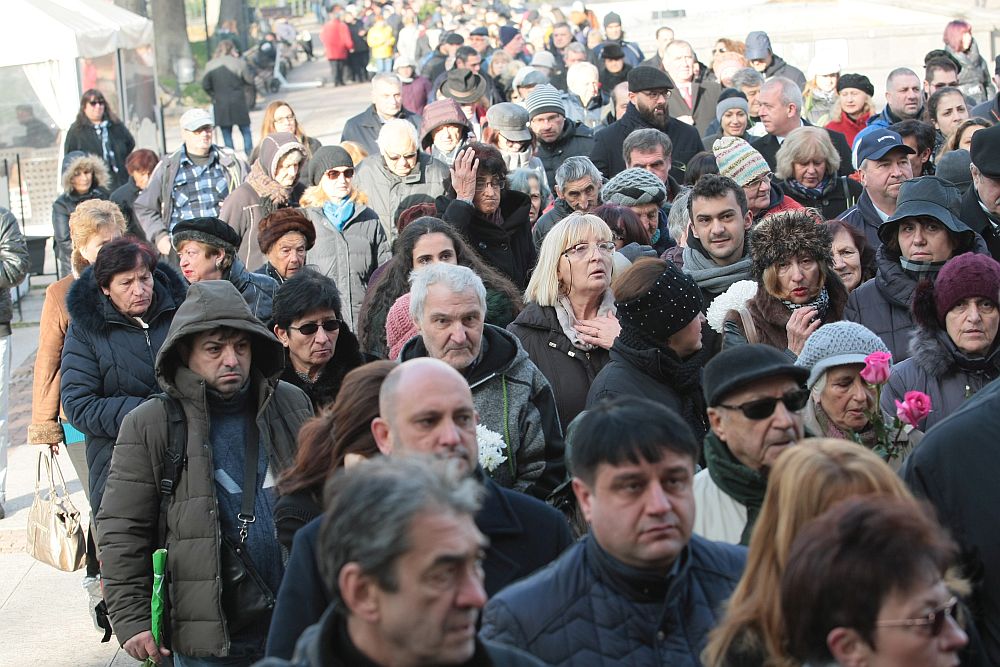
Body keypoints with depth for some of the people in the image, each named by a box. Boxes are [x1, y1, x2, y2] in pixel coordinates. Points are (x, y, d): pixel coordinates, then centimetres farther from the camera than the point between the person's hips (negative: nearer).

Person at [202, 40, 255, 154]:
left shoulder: (210, 65, 0)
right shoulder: (239, 63, -8)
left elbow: (205, 85, -1)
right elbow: (250, 80, -3)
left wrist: (214, 96, 12)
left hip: (220, 105, 2)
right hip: (238, 103, -2)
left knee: (226, 134, 8)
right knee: (245, 131, 9)